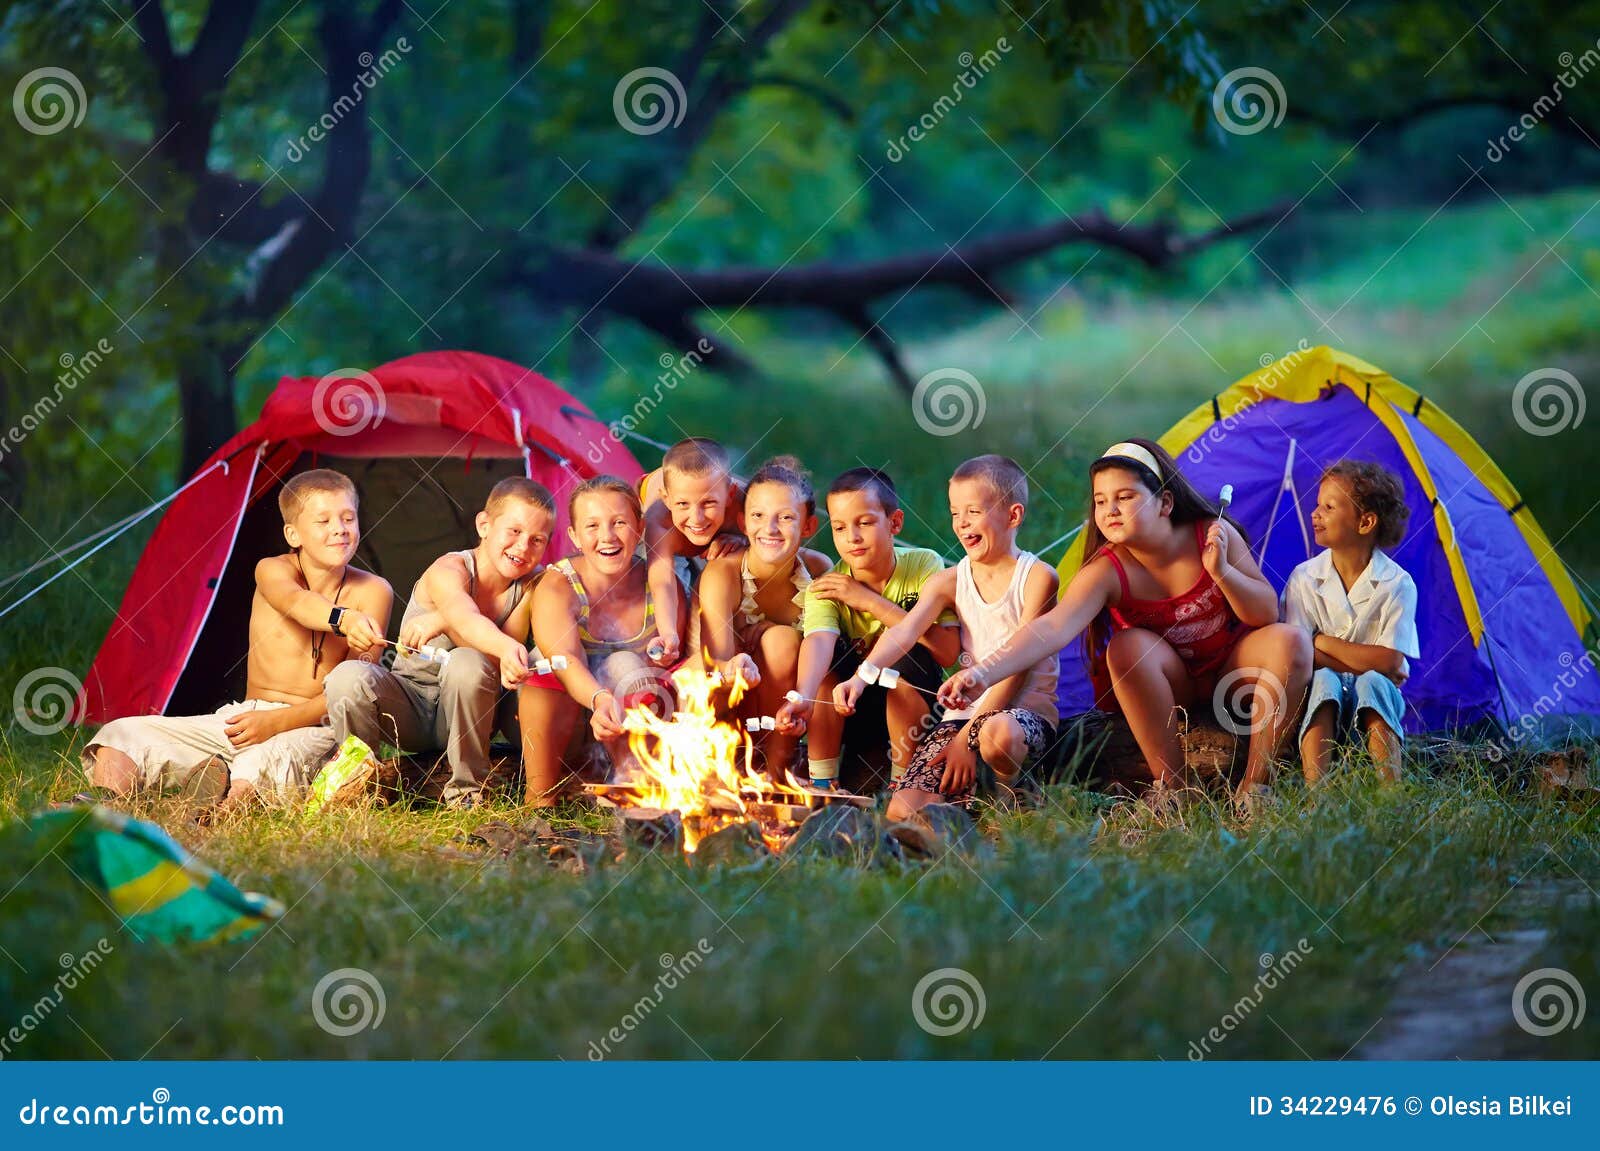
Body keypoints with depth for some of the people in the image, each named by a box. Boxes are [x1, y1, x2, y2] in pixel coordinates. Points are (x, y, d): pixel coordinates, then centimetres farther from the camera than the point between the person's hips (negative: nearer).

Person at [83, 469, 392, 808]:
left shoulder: (372, 592, -2)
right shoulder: (273, 570, -2)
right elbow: (295, 601, -29)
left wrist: (277, 721, -21)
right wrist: (343, 619, -54)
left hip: (312, 729, -3)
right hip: (238, 717, 4)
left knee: (268, 758, -42)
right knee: (121, 734, -12)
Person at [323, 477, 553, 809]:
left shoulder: (528, 587, -6)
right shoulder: (449, 570, -17)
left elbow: (497, 664, -20)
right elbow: (466, 620, -42)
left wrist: (442, 623, -35)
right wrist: (506, 647, -65)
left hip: (465, 710, 2)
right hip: (409, 705, -2)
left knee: (468, 664, -33)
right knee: (347, 677, -33)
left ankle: (468, 788, -17)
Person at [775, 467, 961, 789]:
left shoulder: (925, 566, -14)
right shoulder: (827, 585, -12)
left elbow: (948, 651, -26)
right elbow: (818, 641, -33)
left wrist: (870, 601, -26)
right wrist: (803, 698, -55)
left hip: (911, 705, -1)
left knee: (907, 653, -29)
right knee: (828, 653, -24)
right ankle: (822, 783, -14)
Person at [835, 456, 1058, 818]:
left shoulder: (1037, 577, -5)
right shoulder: (948, 581, 10)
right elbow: (905, 631, -8)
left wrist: (968, 738, -17)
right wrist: (862, 676, -30)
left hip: (1025, 709, -4)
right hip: (963, 712, 4)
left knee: (998, 734, -42)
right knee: (902, 811, -19)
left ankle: (1007, 791, -8)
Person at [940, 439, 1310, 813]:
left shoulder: (1214, 535, -17)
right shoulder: (1108, 571, -22)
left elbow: (1267, 614, -15)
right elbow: (1054, 627, -38)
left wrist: (1222, 571, -34)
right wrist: (985, 672, -54)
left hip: (1232, 669, 1)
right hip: (1171, 682, -1)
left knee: (1289, 641, -28)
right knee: (1128, 646, -33)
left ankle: (1255, 783, -22)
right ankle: (1171, 785, -24)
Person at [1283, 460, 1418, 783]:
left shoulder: (1397, 584, -8)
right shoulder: (1304, 579, -3)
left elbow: (1389, 661, -17)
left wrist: (1323, 642, -14)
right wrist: (1367, 664, -16)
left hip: (1373, 707, -1)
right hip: (1323, 708, 1)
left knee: (1373, 682, -34)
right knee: (1323, 680, -32)